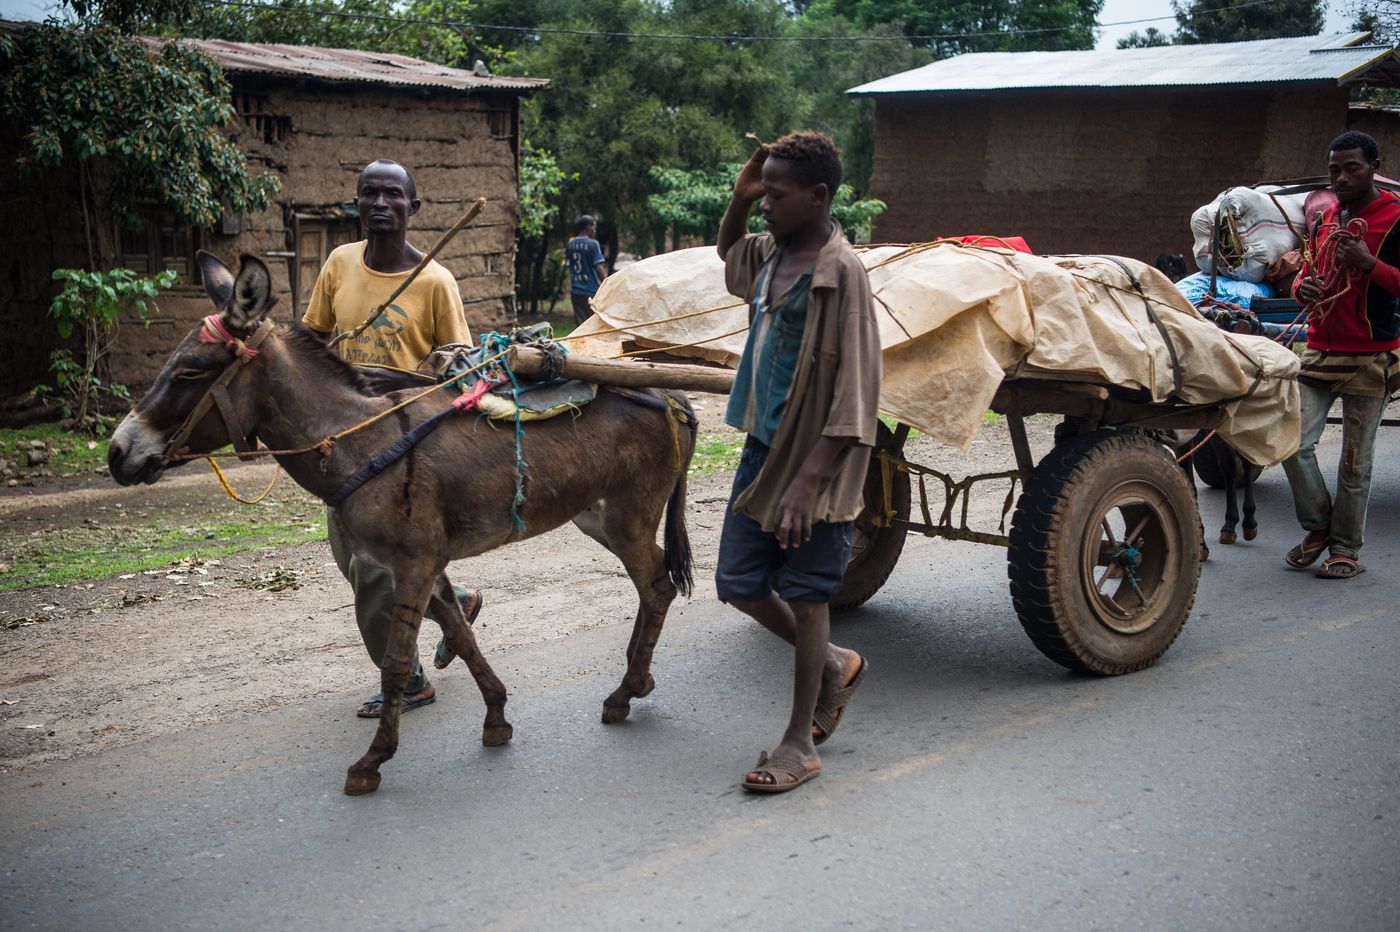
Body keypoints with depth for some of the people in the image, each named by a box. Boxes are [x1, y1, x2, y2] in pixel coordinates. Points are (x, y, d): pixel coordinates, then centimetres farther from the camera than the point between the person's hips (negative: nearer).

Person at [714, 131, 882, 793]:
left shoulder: (841, 271, -17)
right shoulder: (769, 254, 7)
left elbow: (853, 392, -20)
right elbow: (727, 253, 33)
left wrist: (807, 479, -25)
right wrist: (739, 198, 12)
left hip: (814, 461, -8)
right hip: (762, 445, 8)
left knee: (804, 598, 2)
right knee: (738, 584, 12)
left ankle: (800, 745, 17)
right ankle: (835, 664, 35)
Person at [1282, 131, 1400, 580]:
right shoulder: (1324, 219, 16)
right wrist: (1303, 286, 4)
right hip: (1319, 353, 6)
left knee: (1355, 460, 0)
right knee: (1293, 442, -3)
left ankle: (1346, 548, 12)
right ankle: (1318, 526, 17)